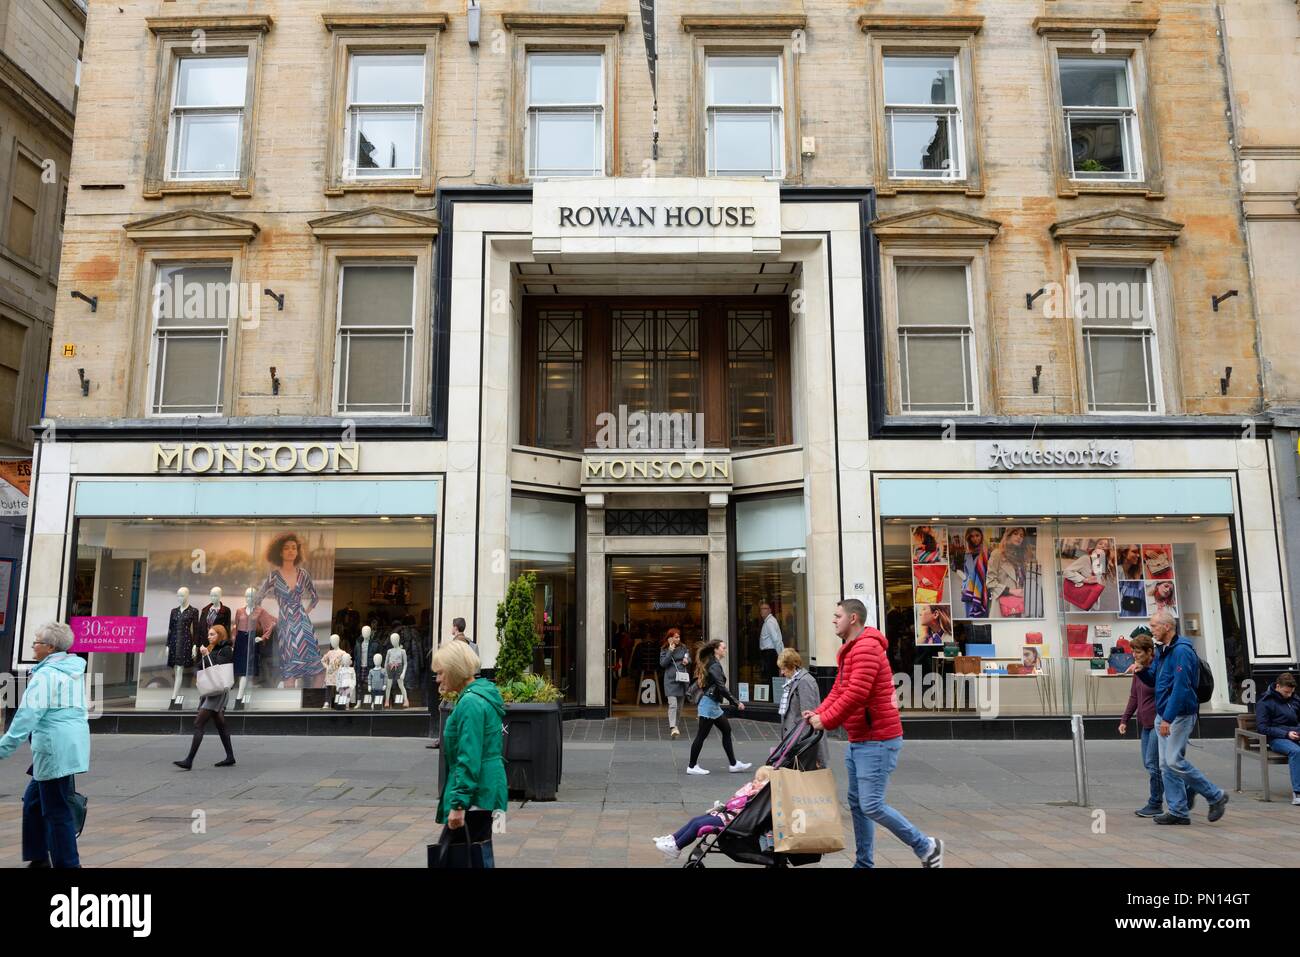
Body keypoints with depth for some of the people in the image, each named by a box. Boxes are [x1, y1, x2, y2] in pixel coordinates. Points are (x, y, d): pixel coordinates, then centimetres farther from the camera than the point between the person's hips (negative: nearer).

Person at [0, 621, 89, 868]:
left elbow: (29, 714, -18)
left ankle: (67, 862, 3)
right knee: (34, 800, 21)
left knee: (57, 810, -2)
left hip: (55, 749, -9)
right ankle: (39, 858, 26)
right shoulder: (75, 670, 14)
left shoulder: (45, 674, -12)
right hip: (75, 744, 9)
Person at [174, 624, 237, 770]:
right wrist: (201, 654, 0)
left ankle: (189, 761, -15)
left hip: (219, 691, -9)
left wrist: (207, 655, -14)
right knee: (220, 724, 11)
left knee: (199, 723, -13)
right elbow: (198, 666, 15)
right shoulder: (211, 649, 18)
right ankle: (230, 757, 17)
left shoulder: (227, 649, -7)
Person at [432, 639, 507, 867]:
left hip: (474, 794, -10)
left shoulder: (470, 703, -18)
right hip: (487, 789, 10)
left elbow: (469, 759, -22)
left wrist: (458, 803, -21)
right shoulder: (483, 694, 13)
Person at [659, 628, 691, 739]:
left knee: (680, 706, 11)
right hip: (671, 680, -4)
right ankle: (673, 728, -19)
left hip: (683, 679, 4)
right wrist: (670, 651, -16)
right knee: (673, 704, -16)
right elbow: (662, 663, -11)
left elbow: (689, 659, 19)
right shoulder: (665, 650, -1)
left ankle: (673, 724, 26)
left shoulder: (684, 648, 8)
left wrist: (687, 661, -5)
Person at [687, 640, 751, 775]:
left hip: (713, 704, 10)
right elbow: (721, 687, -24)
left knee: (727, 730, 11)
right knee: (702, 735, -2)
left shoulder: (711, 664, 13)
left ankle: (734, 764, 15)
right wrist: (736, 702, -23)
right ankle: (692, 767, 5)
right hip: (709, 703, -10)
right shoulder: (715, 665, -17)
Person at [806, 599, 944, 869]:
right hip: (858, 740, 10)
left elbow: (856, 693, -25)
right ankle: (864, 864, 21)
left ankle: (926, 847, 7)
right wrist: (818, 713, -1)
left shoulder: (866, 647, -18)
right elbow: (838, 691, 15)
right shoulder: (849, 650, 17)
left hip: (877, 741, -10)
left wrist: (826, 721, -17)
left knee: (871, 806, -9)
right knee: (857, 803, 13)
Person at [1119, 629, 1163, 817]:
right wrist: (1125, 719, 14)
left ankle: (1155, 805, 6)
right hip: (1145, 723, 9)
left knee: (1152, 764, -5)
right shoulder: (1138, 669, 11)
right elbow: (1134, 696, 16)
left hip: (1158, 723, -9)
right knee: (1148, 764, 12)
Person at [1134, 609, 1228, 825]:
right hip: (1163, 715, 10)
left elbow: (1181, 688, -22)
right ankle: (1178, 811, 13)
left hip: (1179, 715, -9)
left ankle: (1216, 796, 6)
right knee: (1166, 765, 8)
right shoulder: (1162, 651, 14)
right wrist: (1141, 671, -1)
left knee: (1174, 761, -11)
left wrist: (1168, 718, -24)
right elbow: (1152, 680, 22)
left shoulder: (1182, 651, -16)